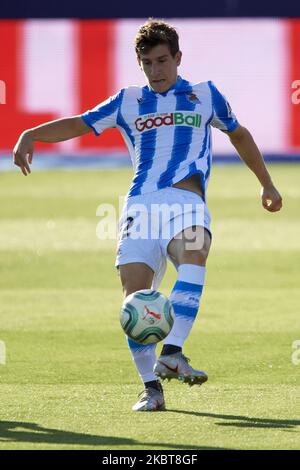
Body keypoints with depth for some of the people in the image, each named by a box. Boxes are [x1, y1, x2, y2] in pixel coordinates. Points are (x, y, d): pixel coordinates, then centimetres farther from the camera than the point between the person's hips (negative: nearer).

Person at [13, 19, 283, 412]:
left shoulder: (205, 96, 17)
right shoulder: (127, 102, 19)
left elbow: (239, 135, 31)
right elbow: (77, 125, 18)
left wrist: (267, 185, 36)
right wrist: (30, 136, 1)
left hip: (186, 197, -2)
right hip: (140, 201, 2)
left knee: (193, 256, -34)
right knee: (134, 293, -13)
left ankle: (172, 354, -43)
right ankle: (152, 387, -5)